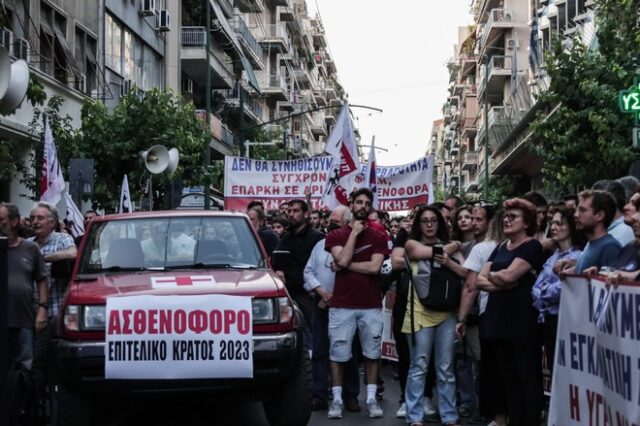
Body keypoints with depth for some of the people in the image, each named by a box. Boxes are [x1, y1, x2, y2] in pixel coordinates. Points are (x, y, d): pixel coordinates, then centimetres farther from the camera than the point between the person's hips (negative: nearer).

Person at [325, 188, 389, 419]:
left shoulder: (378, 237, 5)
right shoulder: (335, 235, 4)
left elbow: (375, 267, -9)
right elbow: (343, 260, -14)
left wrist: (345, 266, -9)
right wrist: (355, 232, -8)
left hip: (371, 306, 1)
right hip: (342, 305, -1)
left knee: (372, 353, 6)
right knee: (338, 354, 2)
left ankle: (371, 399, 15)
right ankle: (337, 399, 11)